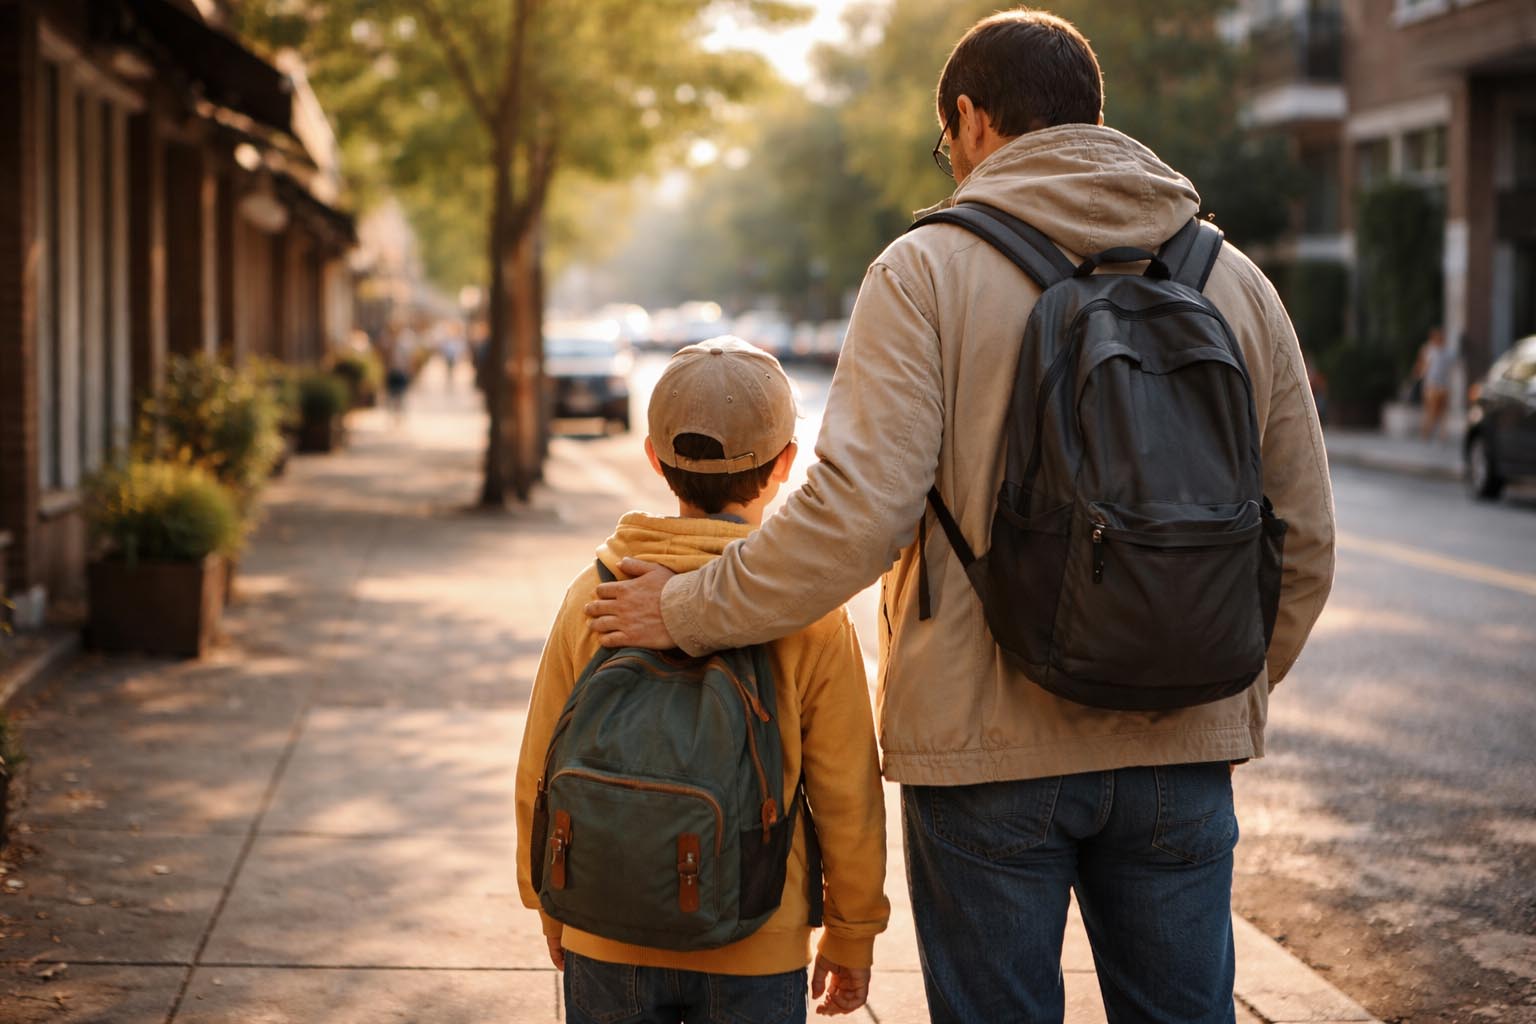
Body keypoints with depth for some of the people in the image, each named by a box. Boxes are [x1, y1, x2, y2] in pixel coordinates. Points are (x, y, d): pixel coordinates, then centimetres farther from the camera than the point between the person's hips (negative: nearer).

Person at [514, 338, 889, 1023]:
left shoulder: (592, 599, -5)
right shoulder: (813, 617, -11)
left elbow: (540, 776, 2)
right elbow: (847, 796, -6)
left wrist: (551, 909, 17)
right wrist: (851, 936, 8)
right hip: (757, 953, -2)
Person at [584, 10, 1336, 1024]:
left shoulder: (927, 269, -7)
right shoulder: (1235, 280, 7)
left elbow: (857, 512, -17)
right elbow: (1303, 540, 9)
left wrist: (688, 610, -4)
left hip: (991, 741, -3)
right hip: (1181, 749, 4)